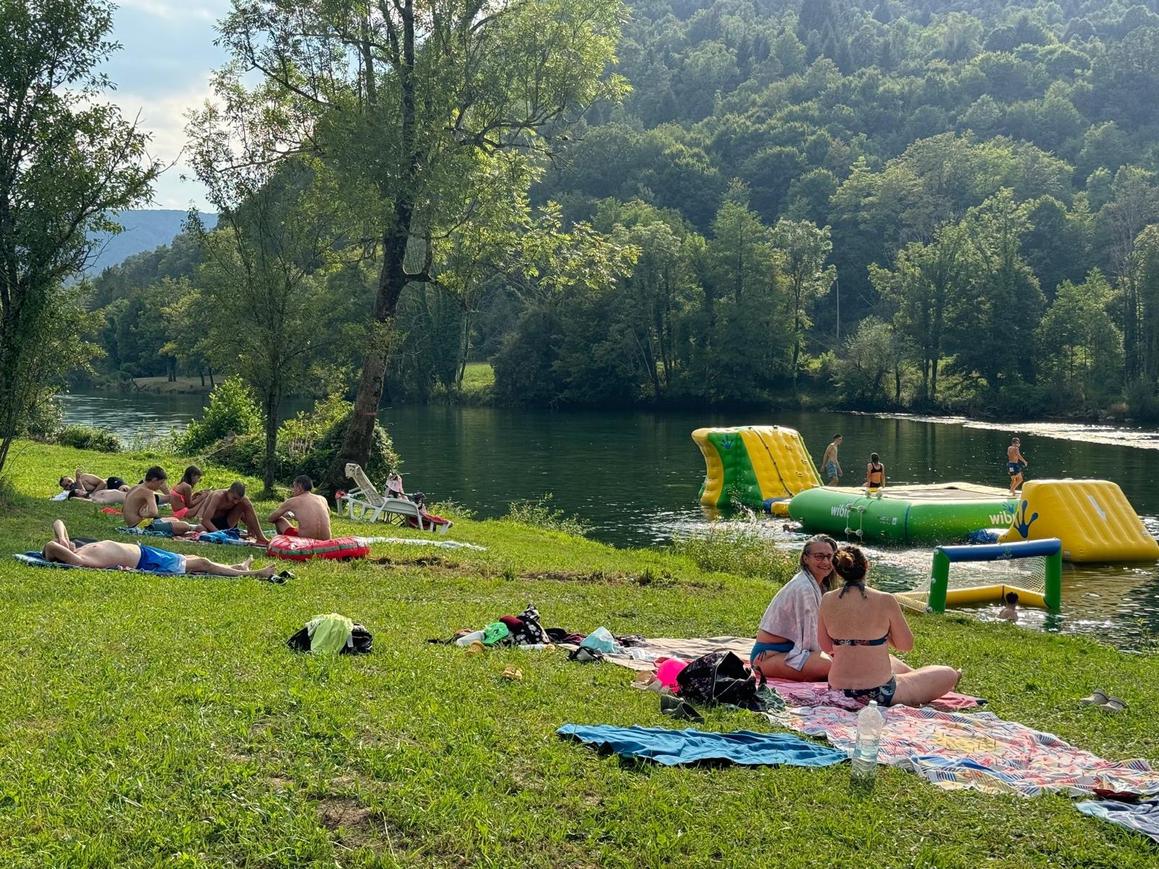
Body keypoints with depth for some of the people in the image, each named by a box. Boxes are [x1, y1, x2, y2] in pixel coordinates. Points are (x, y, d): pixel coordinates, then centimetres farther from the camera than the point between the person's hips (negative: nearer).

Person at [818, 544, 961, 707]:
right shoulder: (886, 601, -15)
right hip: (878, 694, -5)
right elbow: (906, 645, -2)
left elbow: (826, 647, 6)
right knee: (949, 675, 17)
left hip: (839, 689, 5)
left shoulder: (827, 601, -6)